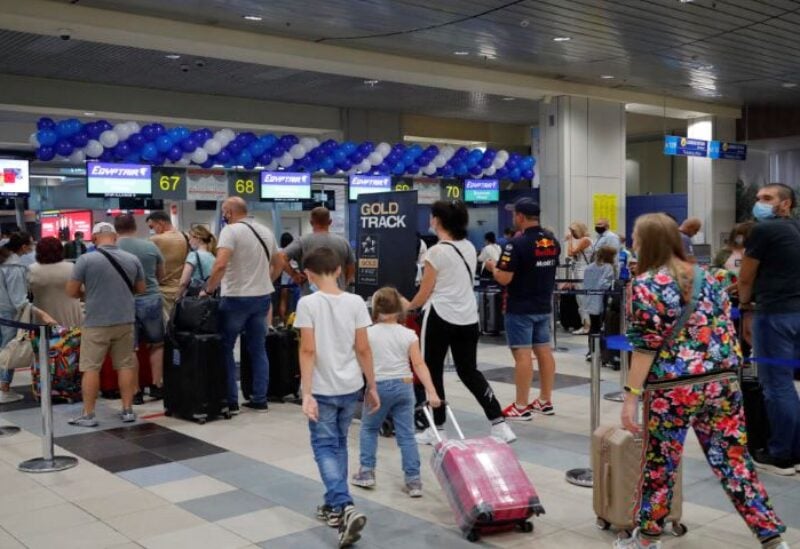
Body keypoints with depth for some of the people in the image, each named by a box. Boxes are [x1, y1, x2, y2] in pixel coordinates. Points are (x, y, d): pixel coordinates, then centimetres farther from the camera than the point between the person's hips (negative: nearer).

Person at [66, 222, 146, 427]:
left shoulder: (86, 259, -9)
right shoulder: (132, 259, 1)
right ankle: (128, 410, 15)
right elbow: (141, 289, 12)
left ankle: (88, 415, 7)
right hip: (125, 321, 3)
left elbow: (71, 291, -5)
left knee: (91, 368, 4)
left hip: (96, 322, -3)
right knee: (125, 365, 11)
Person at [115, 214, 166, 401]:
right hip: (151, 299, 1)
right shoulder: (150, 246, 1)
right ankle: (157, 385, 15)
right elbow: (161, 276, 13)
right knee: (157, 344, 16)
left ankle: (136, 391, 9)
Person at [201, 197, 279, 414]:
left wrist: (208, 290, -14)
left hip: (236, 298, -6)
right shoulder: (266, 231, 11)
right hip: (262, 297, 6)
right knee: (258, 349, 13)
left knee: (225, 348, 6)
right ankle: (260, 400, 15)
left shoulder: (231, 231, -12)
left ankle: (231, 401, 6)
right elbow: (277, 264, 19)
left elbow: (220, 265, -24)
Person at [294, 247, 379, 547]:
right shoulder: (355, 302, -2)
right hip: (350, 387, 4)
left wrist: (307, 393, -14)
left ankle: (345, 508, -13)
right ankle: (335, 506, 28)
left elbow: (308, 351, -16)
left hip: (323, 389, -4)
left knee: (324, 448, 4)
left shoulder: (308, 303, -12)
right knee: (339, 444, 20)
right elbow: (363, 349, -1)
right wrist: (372, 387, 8)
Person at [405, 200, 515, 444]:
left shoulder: (437, 252, -12)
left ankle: (437, 429, 14)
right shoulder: (470, 248, 8)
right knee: (469, 371, 14)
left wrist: (409, 306, 13)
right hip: (468, 318, 7)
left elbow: (425, 293, -8)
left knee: (433, 372, 8)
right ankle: (499, 425, 7)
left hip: (441, 317, -7)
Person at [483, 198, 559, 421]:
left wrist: (493, 267, -1)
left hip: (520, 309, -8)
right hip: (544, 306, 8)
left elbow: (504, 279, -19)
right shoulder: (553, 241, 6)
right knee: (544, 351, 11)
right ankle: (545, 402, 19)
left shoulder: (517, 244, -18)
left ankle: (521, 407, -1)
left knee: (522, 354, -5)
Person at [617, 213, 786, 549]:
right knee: (734, 461, 11)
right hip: (722, 382, 6)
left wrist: (631, 395, -11)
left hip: (672, 388, -6)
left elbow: (646, 345, -13)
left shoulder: (647, 284, -8)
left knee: (659, 465, 8)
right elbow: (726, 333, 11)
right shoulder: (705, 277, 10)